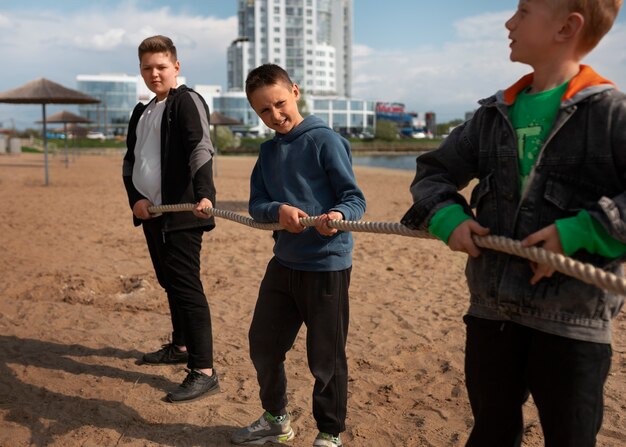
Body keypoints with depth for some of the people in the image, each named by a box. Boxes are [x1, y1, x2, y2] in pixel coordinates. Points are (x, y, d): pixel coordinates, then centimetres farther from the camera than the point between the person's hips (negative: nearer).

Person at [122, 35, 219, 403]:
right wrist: (135, 198, 0)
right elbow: (130, 161, 18)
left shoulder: (187, 101, -7)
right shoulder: (142, 113, 19)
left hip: (181, 215, -9)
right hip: (151, 213, 9)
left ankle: (204, 372, -8)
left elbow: (201, 150, -22)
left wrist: (204, 194, -37)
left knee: (187, 287, -11)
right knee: (169, 283, 18)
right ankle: (181, 346, 34)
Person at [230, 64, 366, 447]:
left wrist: (337, 214, -34)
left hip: (327, 264, -7)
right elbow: (256, 204, 6)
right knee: (263, 344, 15)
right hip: (284, 261, 7)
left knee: (326, 357, 4)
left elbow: (355, 199, -12)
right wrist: (278, 210, -16)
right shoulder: (268, 151, 11)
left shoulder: (325, 140, -10)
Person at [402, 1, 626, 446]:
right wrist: (448, 217, -2)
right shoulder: (495, 114, 7)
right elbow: (433, 171, 16)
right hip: (492, 311, 5)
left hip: (573, 321, -4)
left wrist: (581, 232, -25)